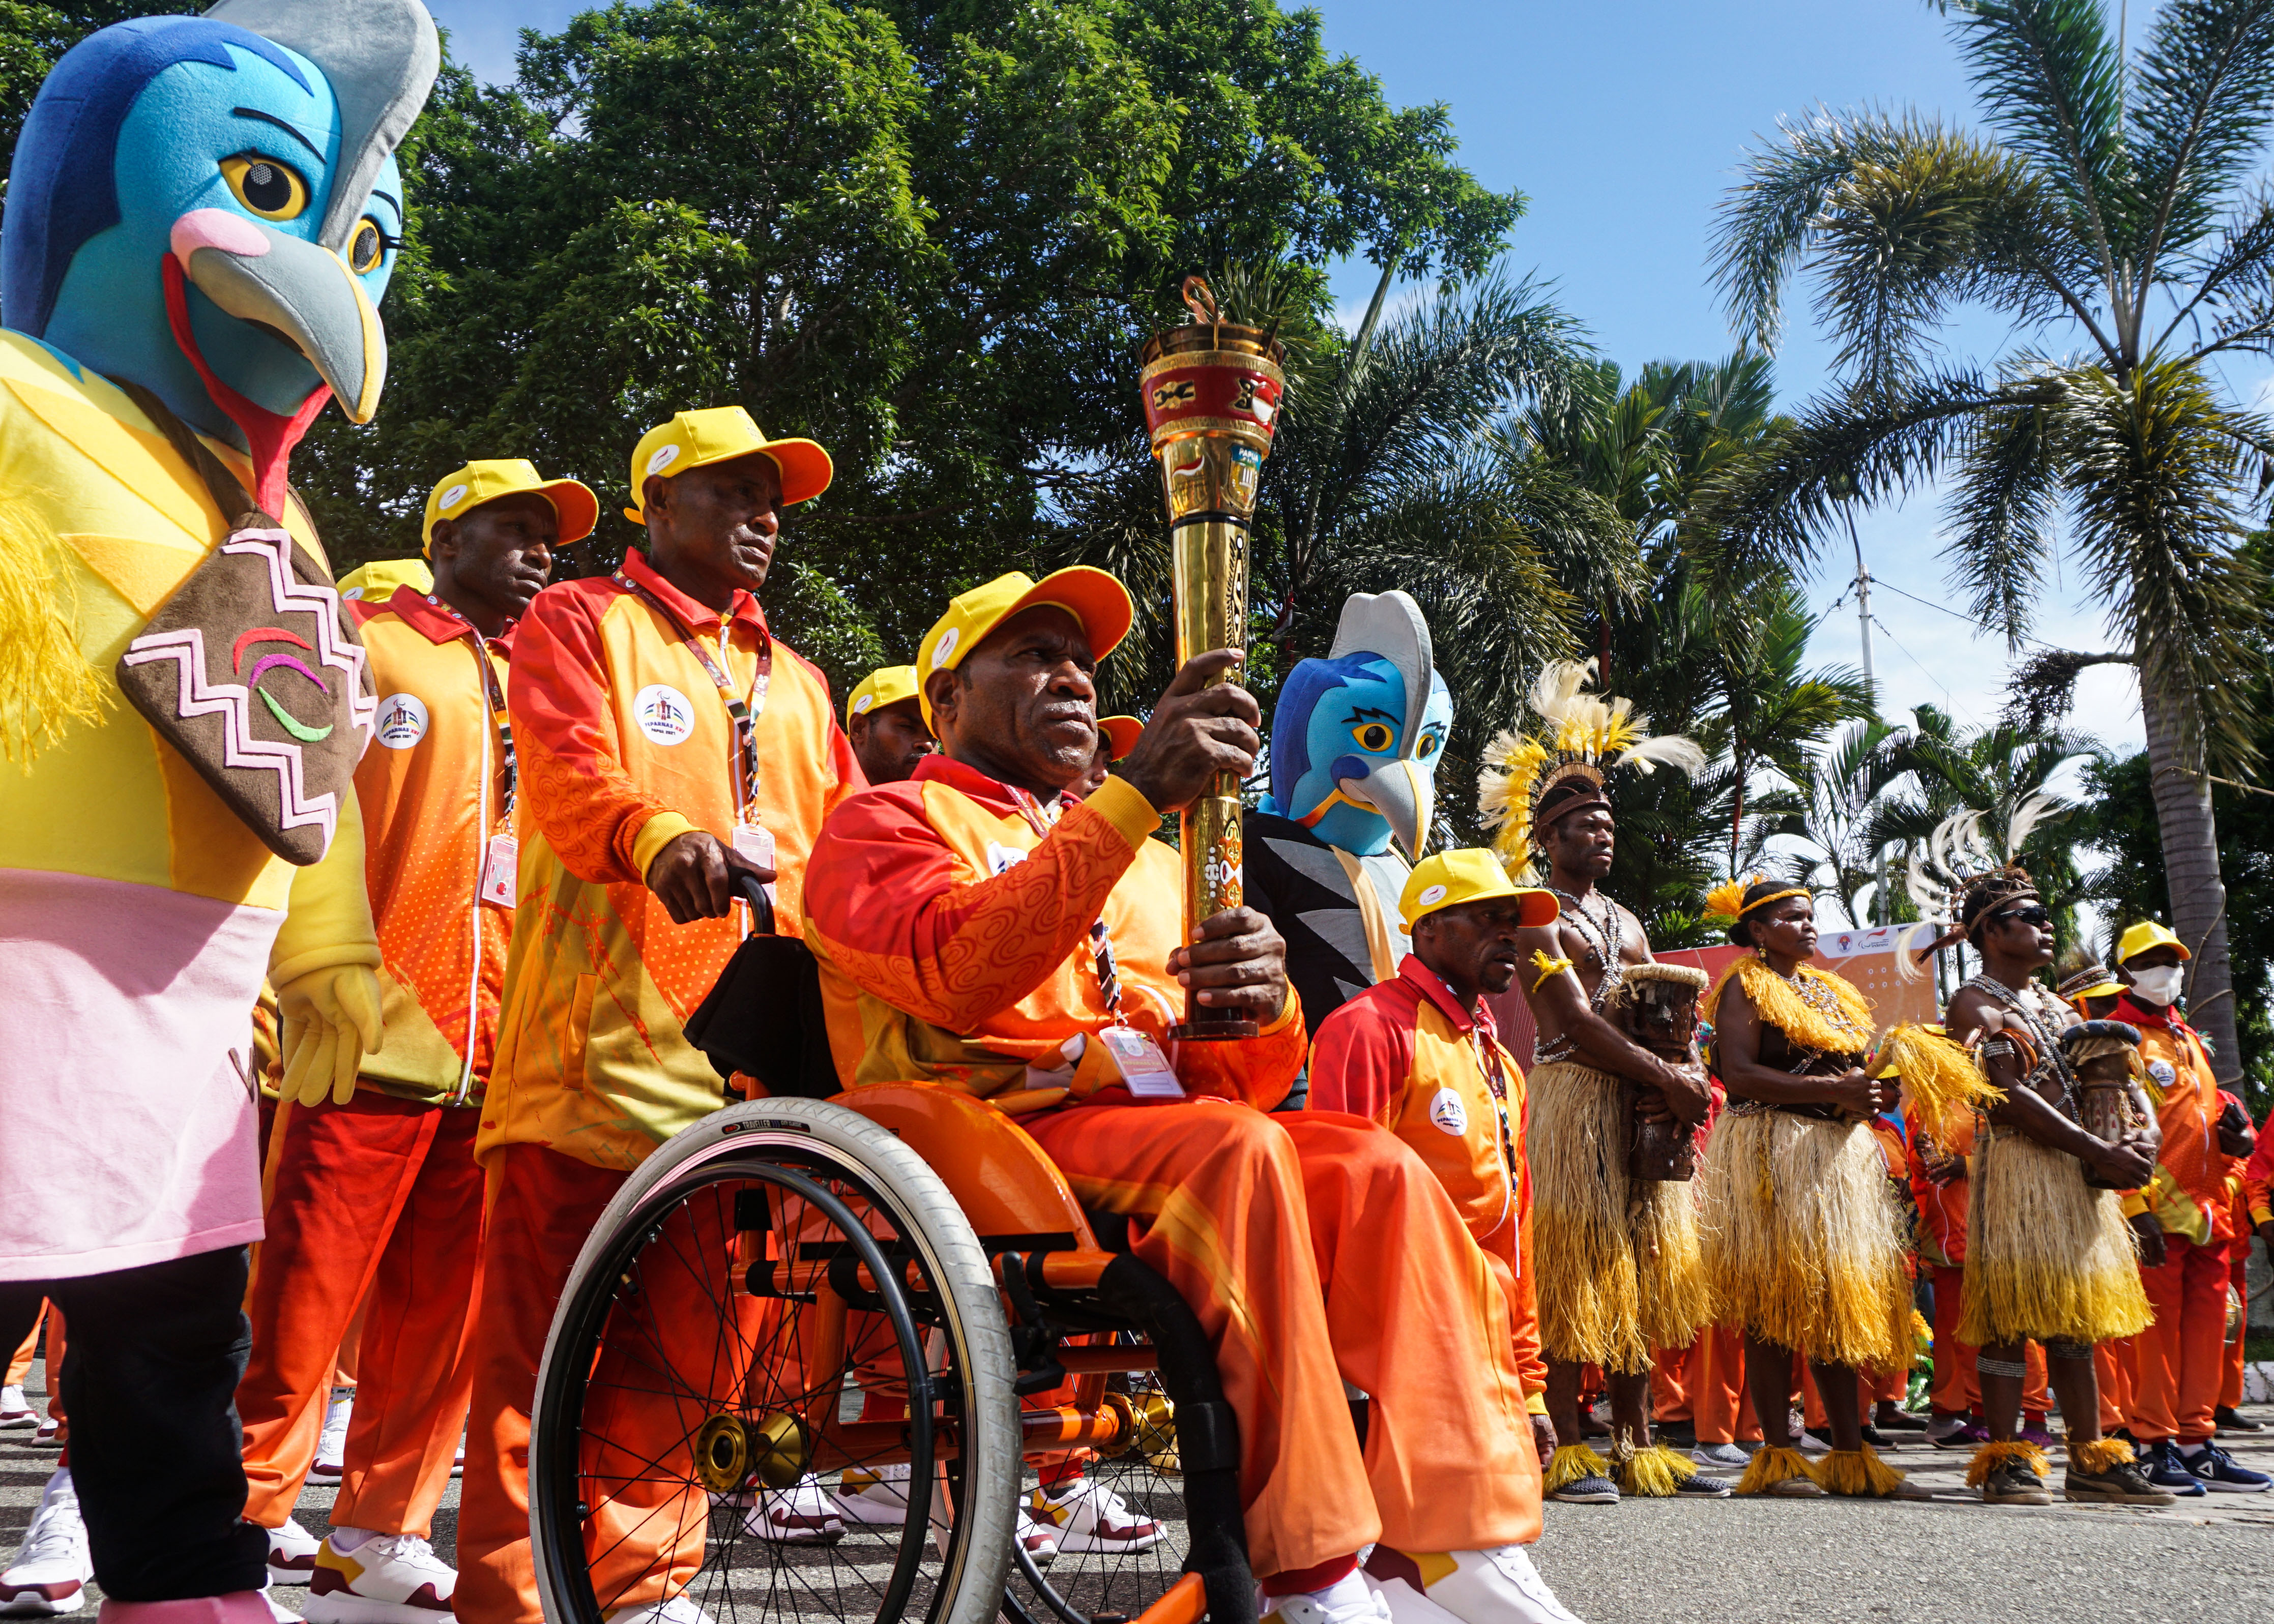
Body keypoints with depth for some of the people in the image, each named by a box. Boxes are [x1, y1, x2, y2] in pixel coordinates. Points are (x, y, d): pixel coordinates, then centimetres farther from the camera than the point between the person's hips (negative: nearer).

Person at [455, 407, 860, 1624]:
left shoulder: (794, 681, 27)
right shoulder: (580, 624, 8)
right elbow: (569, 769, -11)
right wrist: (657, 835, -32)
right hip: (599, 1037, -6)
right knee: (546, 1322, -7)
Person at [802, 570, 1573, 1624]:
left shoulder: (1151, 865, 27)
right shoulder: (891, 821, 9)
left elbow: (1246, 1081, 18)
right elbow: (958, 972, -15)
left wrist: (1262, 1005, -8)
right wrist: (1136, 793, -19)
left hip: (1169, 1133, 6)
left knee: (1377, 1169, -19)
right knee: (1238, 1149, -31)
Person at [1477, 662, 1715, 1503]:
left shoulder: (1626, 922, 23)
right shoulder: (1537, 918, -3)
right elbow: (1577, 1022, -14)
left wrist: (1686, 1073, -7)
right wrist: (1666, 1079, -16)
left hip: (1639, 1107, 8)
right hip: (1571, 1096, -8)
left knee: (1638, 1270, 7)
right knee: (1572, 1271, -8)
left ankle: (1635, 1446, 12)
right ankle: (1569, 1450, -6)